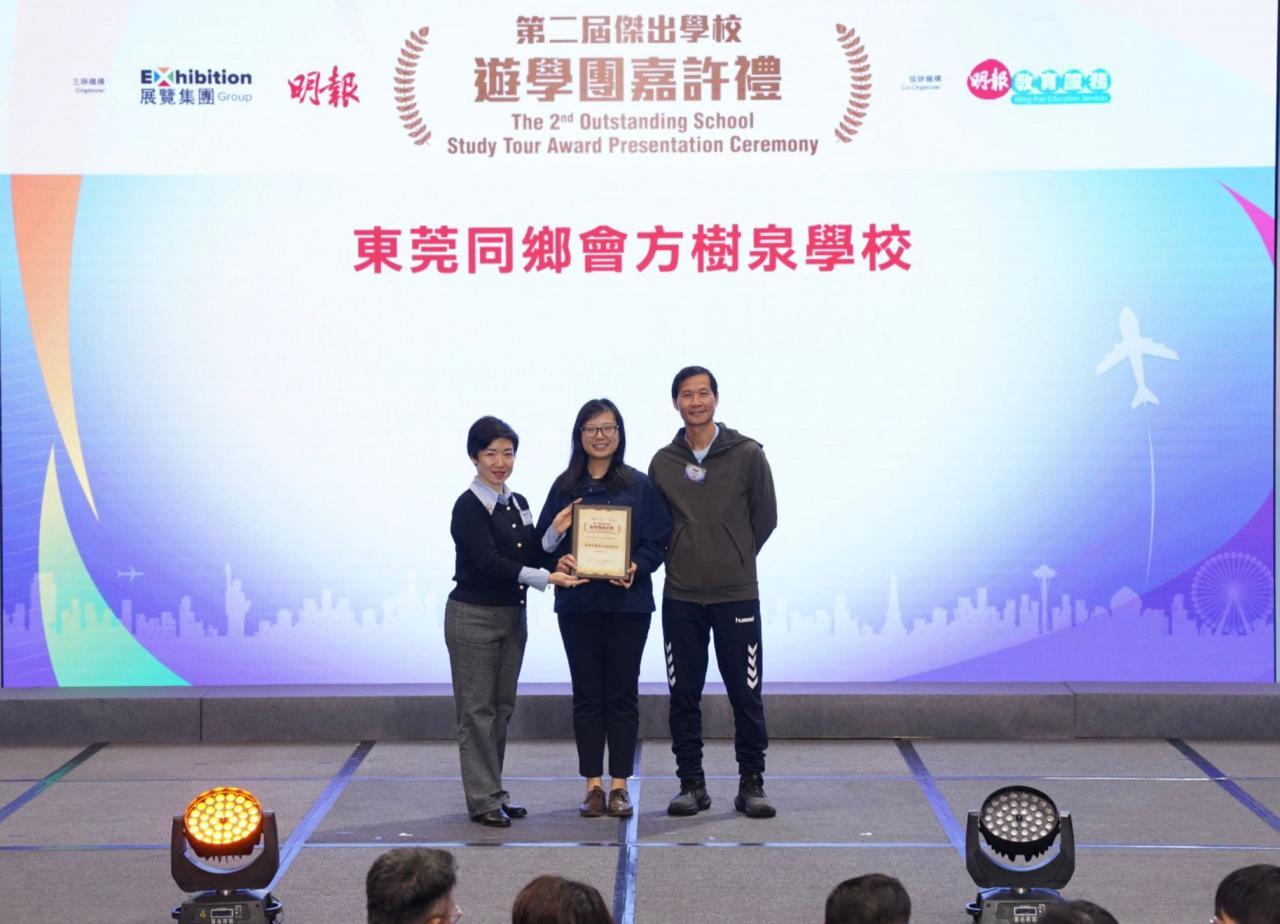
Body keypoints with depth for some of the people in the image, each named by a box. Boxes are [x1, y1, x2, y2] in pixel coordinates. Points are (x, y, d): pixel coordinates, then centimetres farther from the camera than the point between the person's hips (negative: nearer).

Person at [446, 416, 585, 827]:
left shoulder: (517, 504, 11)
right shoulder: (469, 506, -12)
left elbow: (530, 558, 8)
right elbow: (489, 562, -20)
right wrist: (546, 578, -25)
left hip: (512, 614, 7)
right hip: (474, 616, -7)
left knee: (502, 706, 10)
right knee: (477, 709, -3)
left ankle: (494, 792, 17)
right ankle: (483, 799, 0)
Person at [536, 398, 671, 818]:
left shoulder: (640, 486, 1)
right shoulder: (565, 487, 7)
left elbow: (658, 541, 0)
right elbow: (544, 540, 8)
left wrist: (636, 567, -17)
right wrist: (558, 560, -12)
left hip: (627, 602, -2)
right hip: (578, 602, 2)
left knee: (622, 694, 2)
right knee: (587, 694, 5)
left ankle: (620, 784, 9)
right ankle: (594, 785, 11)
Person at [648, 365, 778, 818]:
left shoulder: (747, 454, -1)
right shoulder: (663, 462, 6)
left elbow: (765, 517, 5)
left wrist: (735, 559, 7)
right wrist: (679, 559, 6)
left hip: (736, 593, -2)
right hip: (680, 597, 2)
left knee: (746, 694, 0)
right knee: (683, 696, 5)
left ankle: (751, 784, 9)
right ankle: (691, 784, 14)